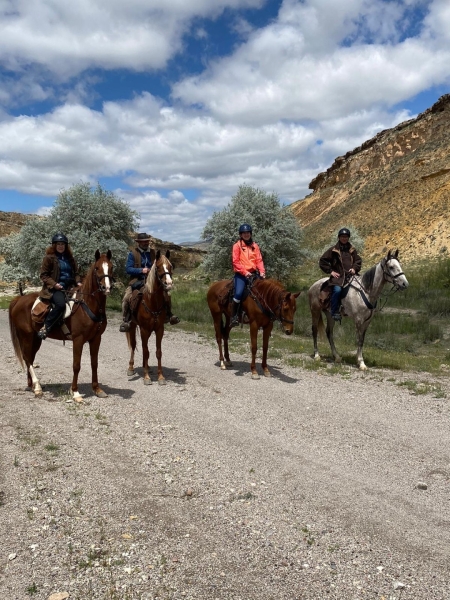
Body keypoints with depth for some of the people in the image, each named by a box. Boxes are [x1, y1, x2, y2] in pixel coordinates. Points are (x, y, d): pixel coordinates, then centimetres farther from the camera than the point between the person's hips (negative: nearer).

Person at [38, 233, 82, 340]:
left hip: (70, 287, 7)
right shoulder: (49, 258, 1)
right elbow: (43, 275, -2)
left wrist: (78, 282, 2)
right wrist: (54, 284, -16)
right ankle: (46, 327, -24)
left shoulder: (70, 258, 17)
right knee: (60, 304, -34)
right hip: (54, 288, -7)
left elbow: (76, 273, 23)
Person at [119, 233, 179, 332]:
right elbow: (128, 269, -9)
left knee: (166, 294, -9)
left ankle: (168, 315, 12)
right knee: (126, 298, -22)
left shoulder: (152, 252, 9)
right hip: (136, 281, -3)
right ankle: (126, 320, -7)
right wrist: (141, 270, -20)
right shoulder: (132, 253, -2)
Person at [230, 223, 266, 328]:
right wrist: (245, 272, -15)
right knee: (238, 293, -24)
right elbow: (236, 262, -5)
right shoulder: (237, 246, 2)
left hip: (253, 273, 4)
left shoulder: (255, 246, 14)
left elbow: (259, 260, 8)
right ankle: (234, 316, -12)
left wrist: (262, 271, -8)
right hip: (241, 274, -4)